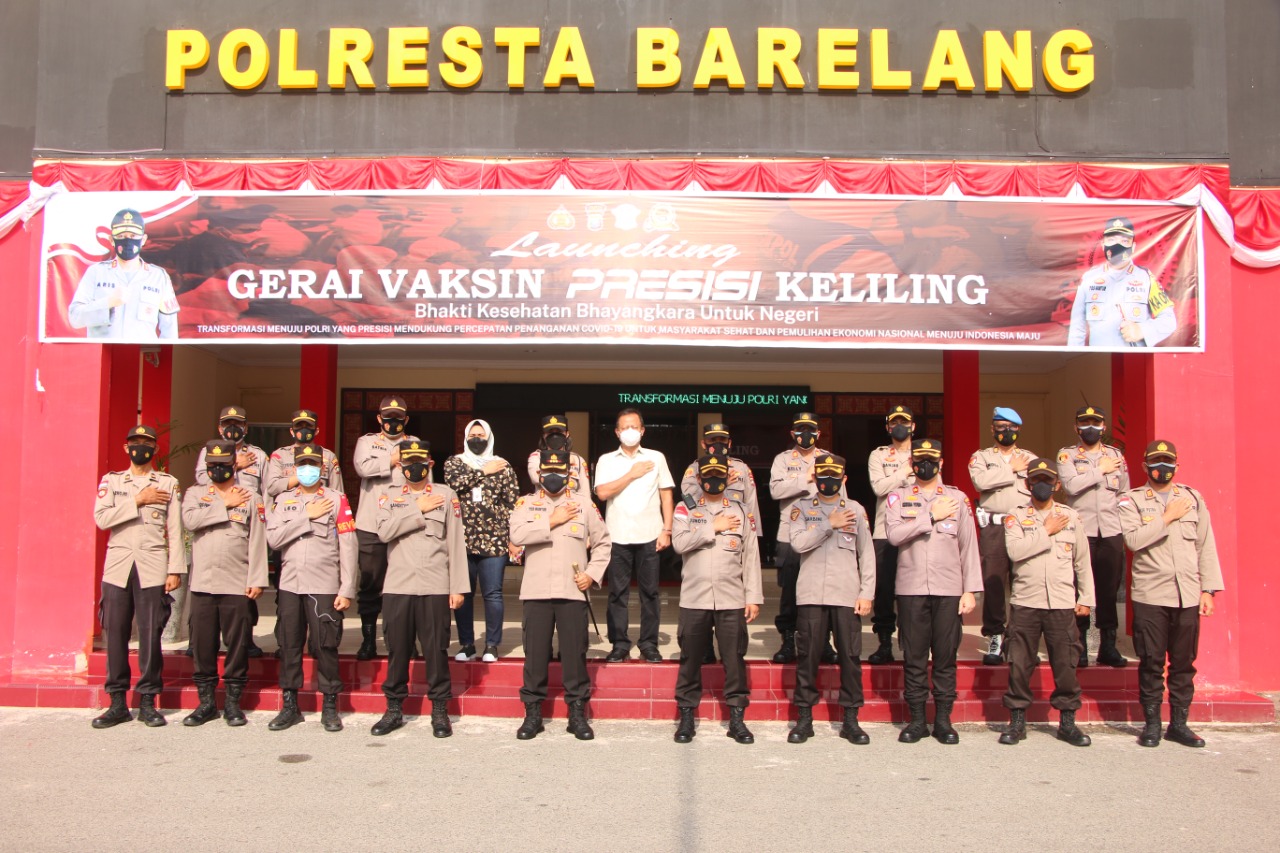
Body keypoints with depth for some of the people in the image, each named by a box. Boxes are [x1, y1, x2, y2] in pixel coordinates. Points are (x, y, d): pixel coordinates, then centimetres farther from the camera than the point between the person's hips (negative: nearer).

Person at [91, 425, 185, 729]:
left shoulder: (168, 483, 8)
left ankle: (148, 701, 8)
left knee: (150, 634, -1)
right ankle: (118, 702, 11)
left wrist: (175, 569, -3)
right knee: (115, 632, 2)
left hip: (153, 568, -1)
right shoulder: (111, 481, 12)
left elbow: (175, 529, 3)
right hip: (118, 567, 2)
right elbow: (101, 518, -4)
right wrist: (138, 501, -9)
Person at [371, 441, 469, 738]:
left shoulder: (446, 495, 6)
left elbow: (456, 543, 2)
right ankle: (394, 708, 21)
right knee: (397, 650, 8)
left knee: (436, 650, 3)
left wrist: (458, 587, -2)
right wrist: (418, 509, -9)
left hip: (435, 588, -1)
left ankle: (440, 710, 15)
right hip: (397, 587, 2)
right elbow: (384, 531, -8)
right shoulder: (388, 495, 11)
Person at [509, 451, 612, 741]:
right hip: (536, 592, 0)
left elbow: (603, 543, 12)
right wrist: (552, 521, -11)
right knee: (535, 653, 4)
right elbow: (517, 535, -11)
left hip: (574, 592, 0)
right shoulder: (526, 504, 7)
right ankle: (532, 712, 16)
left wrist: (592, 574, 1)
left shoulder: (584, 506, 9)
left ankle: (578, 713, 13)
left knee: (575, 653, 3)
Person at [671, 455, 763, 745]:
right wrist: (713, 527, -11)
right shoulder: (685, 509, 6)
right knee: (690, 658, 5)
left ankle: (737, 717, 14)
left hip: (732, 599, 1)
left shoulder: (741, 511, 9)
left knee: (735, 659, 3)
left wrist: (753, 597, 2)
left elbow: (751, 557, 7)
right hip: (694, 598, -1)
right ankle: (686, 716, 17)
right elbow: (679, 542, -11)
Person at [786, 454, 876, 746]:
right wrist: (830, 524, -10)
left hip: (847, 595, 1)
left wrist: (867, 593, 1)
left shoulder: (856, 509, 11)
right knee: (807, 655, 2)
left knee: (851, 655, 1)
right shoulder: (802, 508, 8)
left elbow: (866, 554, 8)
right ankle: (804, 718, 12)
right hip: (811, 594, -1)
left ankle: (851, 719, 13)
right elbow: (798, 543, -8)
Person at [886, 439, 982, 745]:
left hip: (949, 590, 0)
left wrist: (970, 590, 1)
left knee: (946, 656, 4)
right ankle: (917, 718, 14)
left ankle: (943, 719, 14)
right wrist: (931, 517, -12)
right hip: (911, 589, 0)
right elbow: (894, 534, -10)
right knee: (914, 656, 4)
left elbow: (969, 546, 7)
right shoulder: (898, 497, 8)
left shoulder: (958, 498, 9)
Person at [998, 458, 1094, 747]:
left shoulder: (1072, 517, 11)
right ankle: (1017, 721, 12)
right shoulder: (1016, 517, 4)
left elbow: (1082, 561, 13)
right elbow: (1015, 550, -14)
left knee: (1065, 663, 3)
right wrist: (1047, 531, -9)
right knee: (1020, 663, 1)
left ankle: (1067, 722, 17)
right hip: (1025, 601, -1)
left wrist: (1086, 598, 10)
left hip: (1062, 603, 1)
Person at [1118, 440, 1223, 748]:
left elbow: (1206, 547, 10)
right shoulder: (1132, 500, 2)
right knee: (1151, 662, 2)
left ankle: (1179, 723, 18)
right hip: (1150, 595, -3)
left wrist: (1208, 589, 5)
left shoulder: (1193, 498, 11)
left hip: (1188, 596, 3)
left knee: (1184, 662, 8)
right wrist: (1167, 518, -11)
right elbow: (1133, 539, -14)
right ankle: (1152, 723, 13)